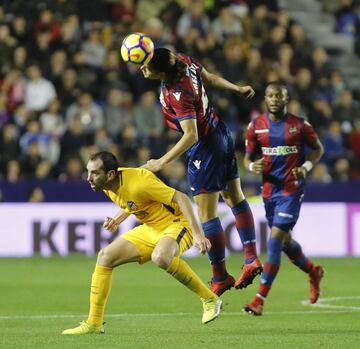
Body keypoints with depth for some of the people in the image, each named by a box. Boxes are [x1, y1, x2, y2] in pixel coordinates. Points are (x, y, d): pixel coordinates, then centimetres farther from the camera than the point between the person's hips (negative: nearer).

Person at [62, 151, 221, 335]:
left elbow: (181, 198, -25)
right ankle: (94, 323, 4)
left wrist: (197, 234, -30)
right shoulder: (108, 188, -2)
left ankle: (209, 299, -21)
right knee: (105, 256, -1)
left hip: (176, 223, -9)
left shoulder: (139, 181, -28)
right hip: (150, 229, 9)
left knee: (160, 257, -40)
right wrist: (117, 220, 2)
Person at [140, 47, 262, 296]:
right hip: (221, 133, 10)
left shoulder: (178, 94, -31)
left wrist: (162, 162, -30)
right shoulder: (183, 61, -8)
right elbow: (210, 78, 10)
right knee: (235, 198, 19)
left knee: (207, 215, -1)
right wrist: (237, 89, 25)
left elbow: (191, 135, -32)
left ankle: (220, 278, 6)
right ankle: (252, 259, 24)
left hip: (206, 148, -10)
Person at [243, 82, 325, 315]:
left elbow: (318, 149, 8)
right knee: (285, 240, 14)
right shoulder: (256, 126, 3)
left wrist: (306, 167, -10)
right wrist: (252, 165, -14)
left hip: (292, 188, -5)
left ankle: (260, 299, -15)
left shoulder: (300, 125, -5)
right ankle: (313, 272, 45)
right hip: (269, 188, 5)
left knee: (276, 237, -14)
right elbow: (248, 157, 9)